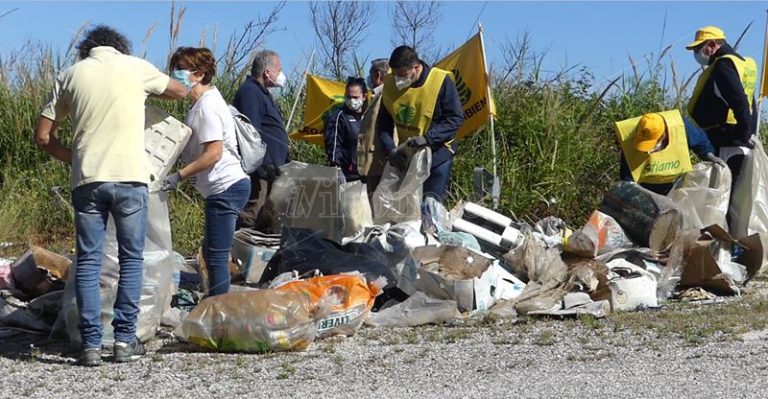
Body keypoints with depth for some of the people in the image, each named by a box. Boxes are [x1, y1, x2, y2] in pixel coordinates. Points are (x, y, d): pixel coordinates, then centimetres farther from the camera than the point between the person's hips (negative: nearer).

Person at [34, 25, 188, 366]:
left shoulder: (70, 75, 8)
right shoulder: (135, 67, 5)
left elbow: (42, 136, 7)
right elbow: (179, 92, 23)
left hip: (87, 180, 1)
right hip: (130, 177, -1)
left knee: (88, 262, 7)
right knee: (131, 259, 9)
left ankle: (91, 344, 4)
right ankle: (124, 340, 8)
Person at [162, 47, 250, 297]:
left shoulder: (206, 107, -14)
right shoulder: (205, 102, 16)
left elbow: (213, 153, -20)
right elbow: (196, 149, 19)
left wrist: (178, 176, -18)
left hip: (225, 188, -11)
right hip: (225, 187, 11)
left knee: (216, 255, -7)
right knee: (211, 251, 16)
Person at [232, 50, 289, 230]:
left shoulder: (261, 92, 21)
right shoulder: (250, 92, -13)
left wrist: (286, 160, 26)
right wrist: (267, 167, -24)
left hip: (271, 169, 11)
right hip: (261, 169, -11)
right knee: (253, 218, -13)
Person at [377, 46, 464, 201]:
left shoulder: (441, 81, -17)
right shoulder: (390, 83, -4)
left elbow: (455, 118, -16)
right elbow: (384, 123, 3)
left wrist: (427, 138, -26)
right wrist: (391, 149, -13)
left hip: (437, 152, -4)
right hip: (405, 155, 5)